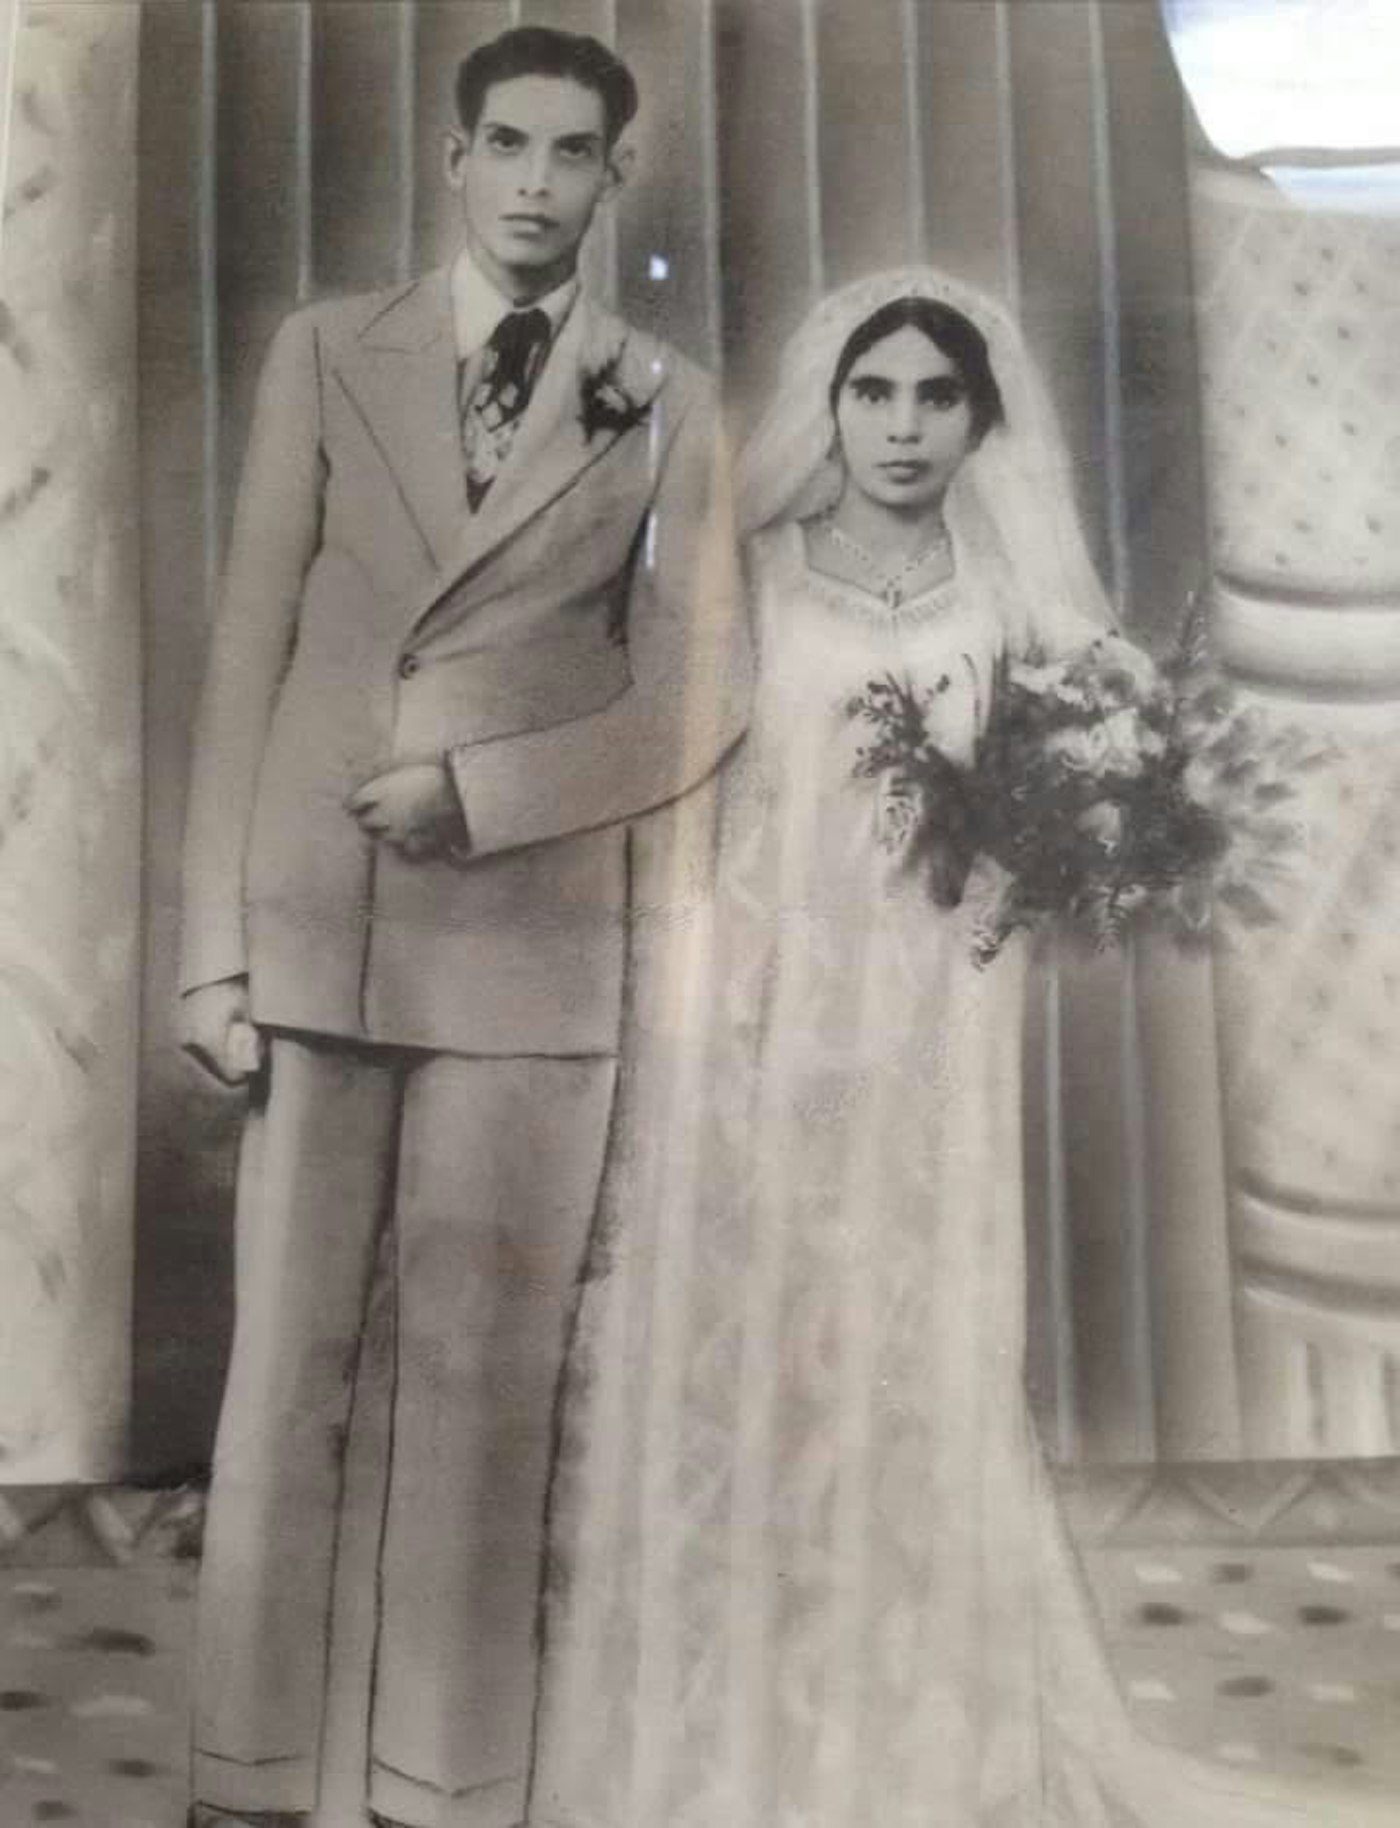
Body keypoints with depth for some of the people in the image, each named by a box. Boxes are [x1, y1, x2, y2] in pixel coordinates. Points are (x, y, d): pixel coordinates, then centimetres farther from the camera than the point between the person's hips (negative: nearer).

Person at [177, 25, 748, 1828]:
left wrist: (473, 788, -11)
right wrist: (213, 942, -3)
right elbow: (247, 653, 3)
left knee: (485, 1386, 4)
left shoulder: (667, 404, 8)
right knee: (284, 1370, 5)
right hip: (313, 922, 1)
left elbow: (695, 699, 3)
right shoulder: (324, 352, 9)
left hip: (532, 941, 0)